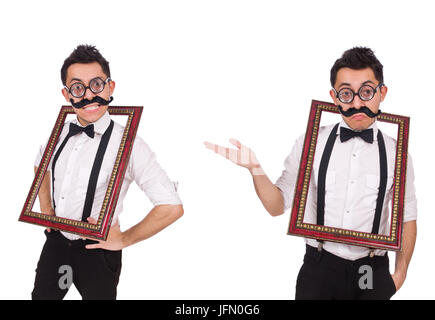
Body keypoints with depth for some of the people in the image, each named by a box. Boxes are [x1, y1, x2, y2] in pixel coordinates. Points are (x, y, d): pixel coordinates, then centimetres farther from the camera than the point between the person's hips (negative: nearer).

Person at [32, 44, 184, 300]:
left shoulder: (128, 144, -22)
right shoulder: (59, 133, -3)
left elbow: (172, 207, -26)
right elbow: (42, 167, 21)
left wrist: (123, 240, -16)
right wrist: (46, 211, 9)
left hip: (96, 251, -5)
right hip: (55, 242, 6)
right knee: (42, 295, 22)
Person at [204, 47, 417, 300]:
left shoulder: (395, 153, -2)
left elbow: (407, 217, 8)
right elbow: (278, 206, -4)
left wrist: (400, 274, 4)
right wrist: (256, 169, -21)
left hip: (373, 272, 1)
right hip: (319, 268, -1)